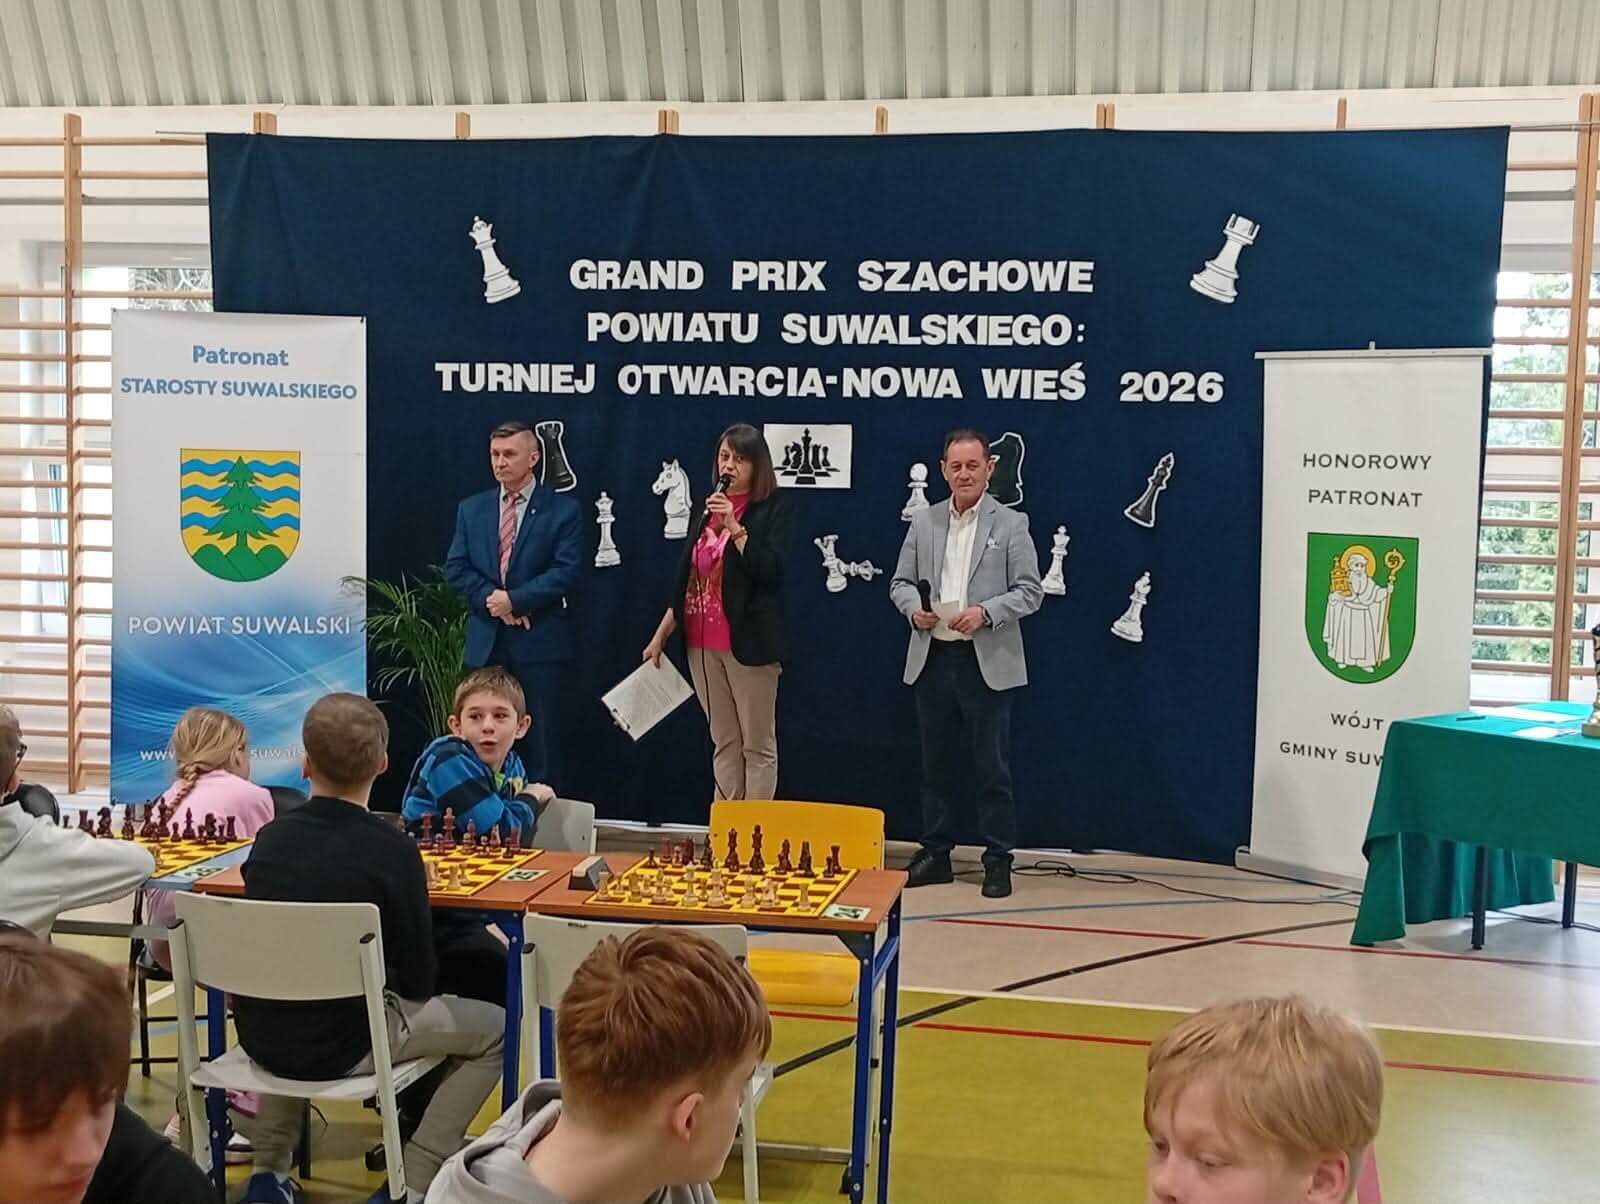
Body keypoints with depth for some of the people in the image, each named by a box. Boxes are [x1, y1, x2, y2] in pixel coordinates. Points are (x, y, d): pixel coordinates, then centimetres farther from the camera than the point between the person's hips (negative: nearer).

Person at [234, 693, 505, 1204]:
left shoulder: (269, 837, -2)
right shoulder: (392, 849, -16)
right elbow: (418, 982, -11)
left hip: (259, 1035, 5)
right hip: (339, 1044, -5)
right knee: (495, 1028, 12)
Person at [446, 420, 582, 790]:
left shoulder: (562, 510, 0)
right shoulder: (471, 509, 12)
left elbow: (566, 570, -9)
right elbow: (456, 567, 6)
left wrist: (514, 599, -15)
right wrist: (490, 599, -10)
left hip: (538, 639, -3)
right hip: (486, 638, 4)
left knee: (541, 741, 0)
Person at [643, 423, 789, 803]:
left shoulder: (772, 510, -2)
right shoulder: (709, 507, 15)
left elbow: (769, 571, -14)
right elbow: (685, 577, 18)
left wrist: (733, 527, -19)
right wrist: (661, 635, 16)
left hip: (748, 642, -6)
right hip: (703, 643, 6)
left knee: (757, 746, -2)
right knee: (724, 744, 9)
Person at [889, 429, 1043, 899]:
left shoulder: (1011, 524, 0)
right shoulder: (924, 521, 11)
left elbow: (1030, 591, -3)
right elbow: (900, 582, 13)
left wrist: (985, 612, -18)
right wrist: (914, 608, -8)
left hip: (987, 662, -4)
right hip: (933, 659, 4)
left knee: (992, 767, 1)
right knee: (936, 763, 11)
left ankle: (998, 861, 10)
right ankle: (936, 853, 21)